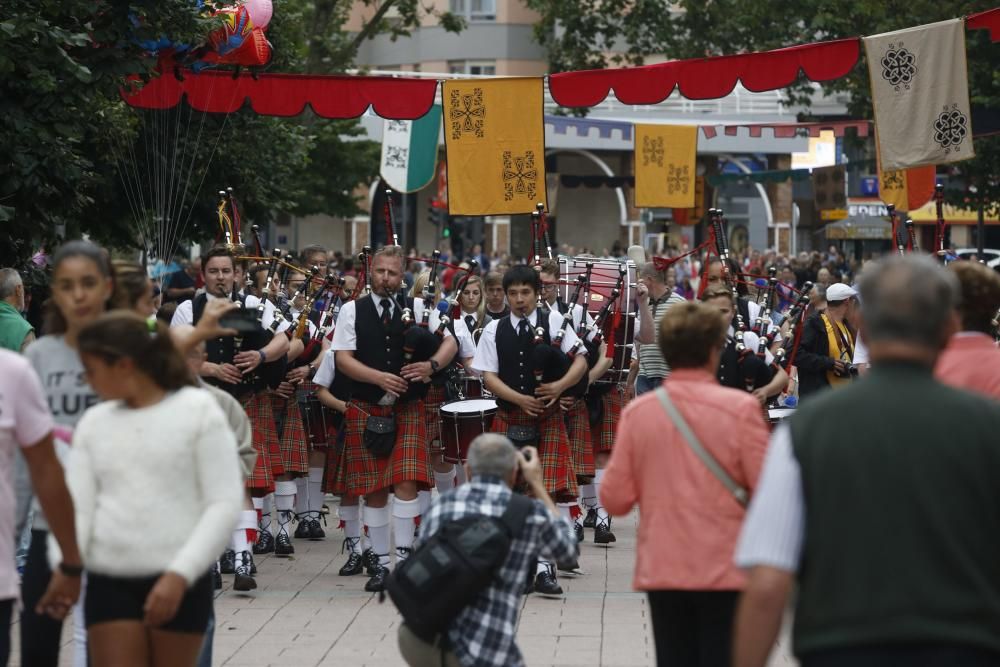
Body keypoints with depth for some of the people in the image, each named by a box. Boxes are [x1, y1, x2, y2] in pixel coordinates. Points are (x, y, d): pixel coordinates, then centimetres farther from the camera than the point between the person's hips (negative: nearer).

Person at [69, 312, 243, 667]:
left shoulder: (198, 410, -1)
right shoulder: (94, 422, 11)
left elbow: (225, 503, -5)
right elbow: (76, 505, 6)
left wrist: (179, 575, -15)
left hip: (179, 584, -3)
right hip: (109, 583, 3)